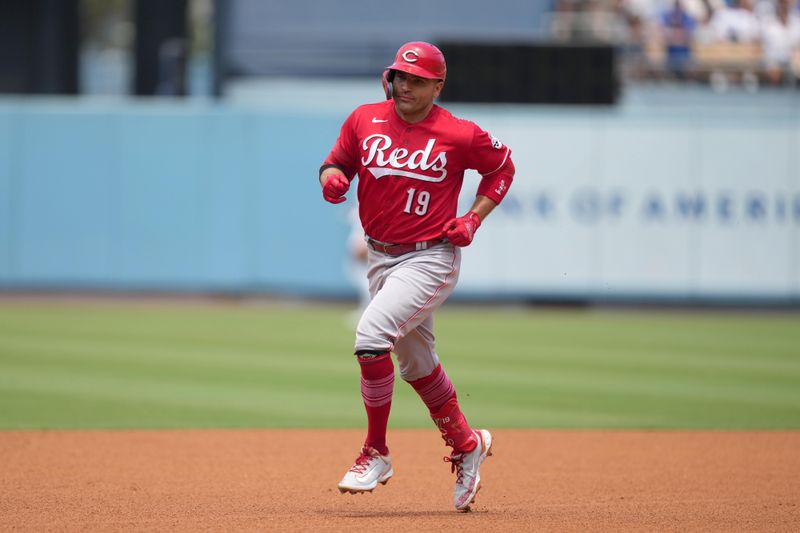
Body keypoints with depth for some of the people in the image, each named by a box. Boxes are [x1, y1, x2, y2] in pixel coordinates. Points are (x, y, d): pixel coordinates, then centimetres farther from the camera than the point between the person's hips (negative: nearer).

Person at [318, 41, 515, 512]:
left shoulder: (460, 135, -10)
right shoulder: (364, 120, 0)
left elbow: (502, 167, 5)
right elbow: (337, 164, 11)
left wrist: (473, 218, -6)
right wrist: (332, 179, -13)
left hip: (431, 258, -6)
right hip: (381, 257, 6)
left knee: (371, 334, -25)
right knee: (416, 363, 18)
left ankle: (376, 453, -12)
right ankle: (466, 444, 39)